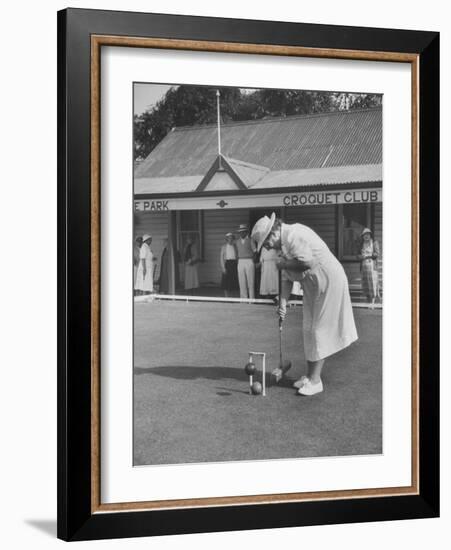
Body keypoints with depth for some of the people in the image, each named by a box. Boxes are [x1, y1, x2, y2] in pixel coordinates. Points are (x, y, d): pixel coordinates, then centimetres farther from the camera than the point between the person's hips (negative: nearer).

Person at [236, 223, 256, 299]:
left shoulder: (250, 240, 1)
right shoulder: (237, 241, 14)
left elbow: (254, 251, 3)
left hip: (249, 262, -4)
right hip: (240, 262, 4)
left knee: (250, 282, -5)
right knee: (242, 282, 2)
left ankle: (252, 299, -3)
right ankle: (243, 299, 5)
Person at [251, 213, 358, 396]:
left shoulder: (293, 235, -21)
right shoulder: (284, 243, 10)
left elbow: (308, 263, -31)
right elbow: (287, 278, 12)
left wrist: (283, 264, -16)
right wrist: (283, 303, 3)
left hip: (329, 281, -10)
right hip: (313, 285, 10)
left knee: (319, 330, -6)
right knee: (309, 329, 12)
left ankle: (315, 380, 0)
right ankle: (310, 376, 22)